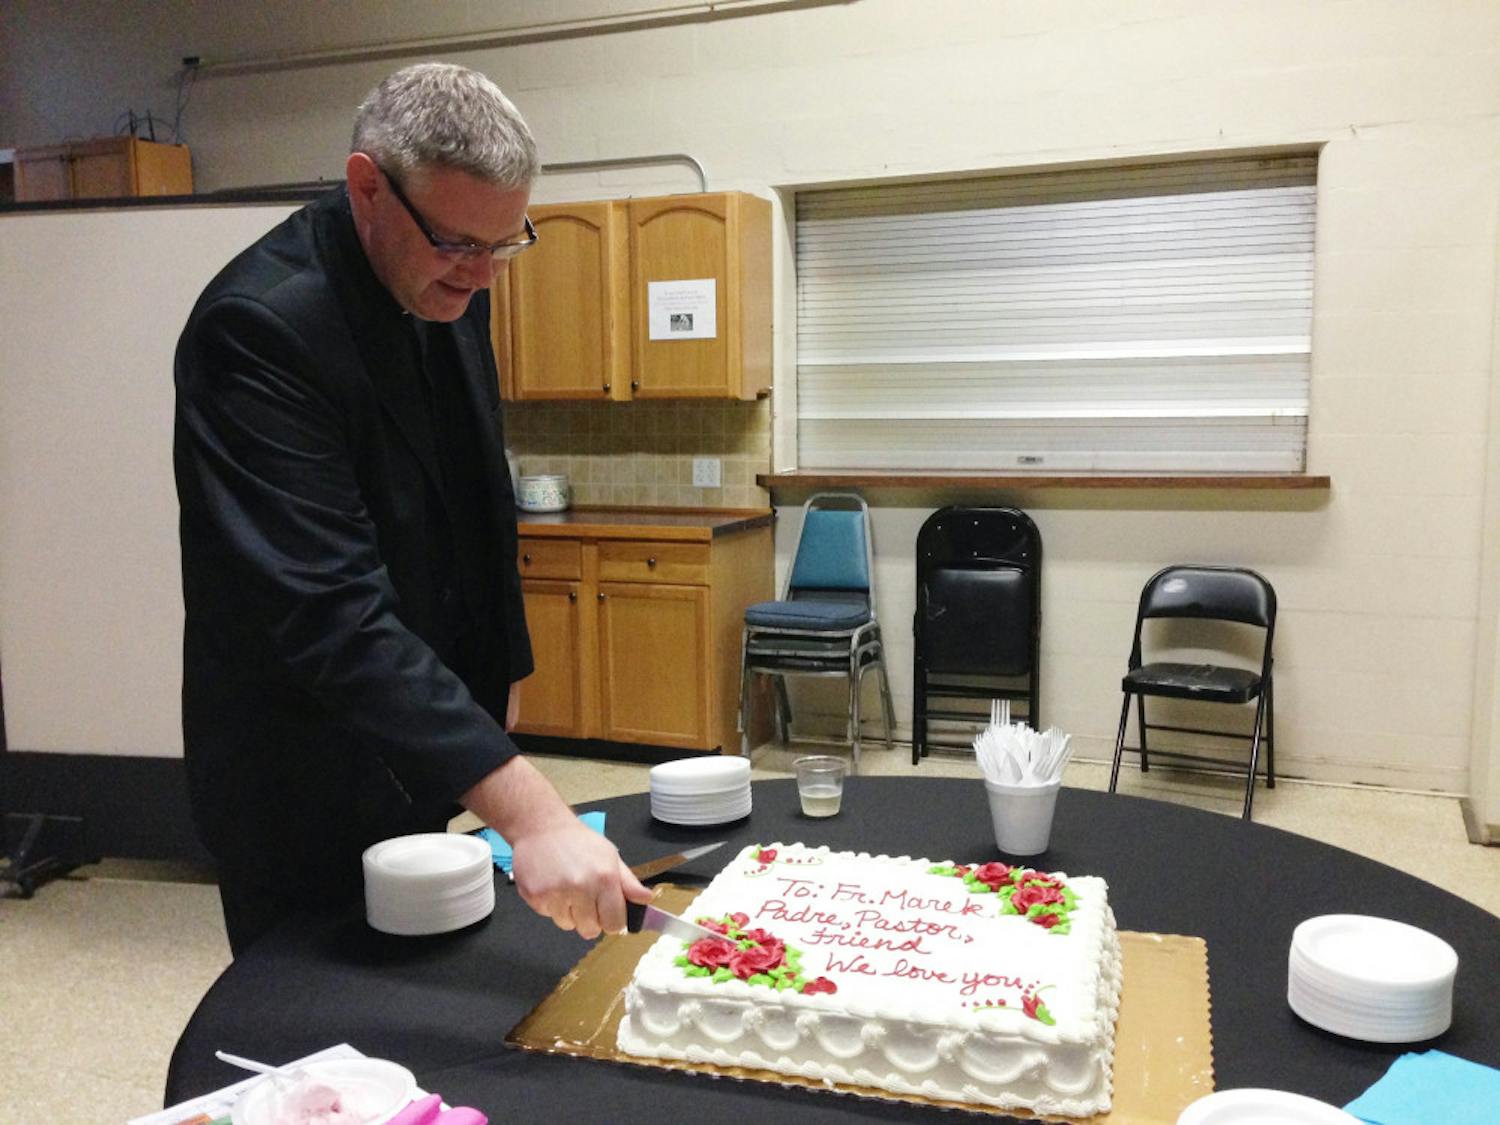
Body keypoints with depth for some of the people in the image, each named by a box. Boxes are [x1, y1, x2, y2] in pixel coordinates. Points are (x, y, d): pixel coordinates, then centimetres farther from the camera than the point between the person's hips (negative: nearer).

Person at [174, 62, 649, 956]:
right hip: (307, 780, -7)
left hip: (425, 740, 7)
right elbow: (327, 612, -35)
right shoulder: (260, 326, -27)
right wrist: (526, 809, -40)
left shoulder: (447, 283, -2)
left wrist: (504, 662, 16)